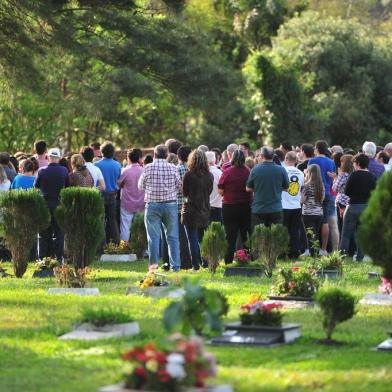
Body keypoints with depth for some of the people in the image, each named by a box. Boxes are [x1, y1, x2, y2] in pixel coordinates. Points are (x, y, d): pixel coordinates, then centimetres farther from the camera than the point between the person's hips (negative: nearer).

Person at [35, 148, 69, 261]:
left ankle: (43, 258, 8)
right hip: (59, 204, 0)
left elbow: (36, 186, 1)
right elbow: (68, 187, 2)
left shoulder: (42, 171, -8)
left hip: (44, 204, 0)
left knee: (44, 234, 8)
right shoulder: (64, 171, -7)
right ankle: (59, 258, 2)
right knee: (58, 233, 6)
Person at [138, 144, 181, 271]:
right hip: (170, 204, 1)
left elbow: (140, 186, 4)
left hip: (152, 205, -1)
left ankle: (153, 262, -4)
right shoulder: (173, 168, -3)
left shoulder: (148, 168, -6)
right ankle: (175, 265, 6)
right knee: (172, 237, 7)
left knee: (153, 236, 3)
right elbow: (179, 186, 4)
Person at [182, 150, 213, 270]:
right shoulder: (209, 176, -1)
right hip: (205, 211, 4)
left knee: (193, 239, 2)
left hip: (191, 211, -4)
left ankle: (195, 265, 1)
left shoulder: (188, 175, -12)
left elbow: (184, 193, -1)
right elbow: (209, 192, 9)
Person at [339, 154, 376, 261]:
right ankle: (360, 257, 8)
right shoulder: (372, 177, 2)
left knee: (346, 234, 3)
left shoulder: (354, 175, -10)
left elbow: (347, 192, -8)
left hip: (353, 206, -4)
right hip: (367, 207, 4)